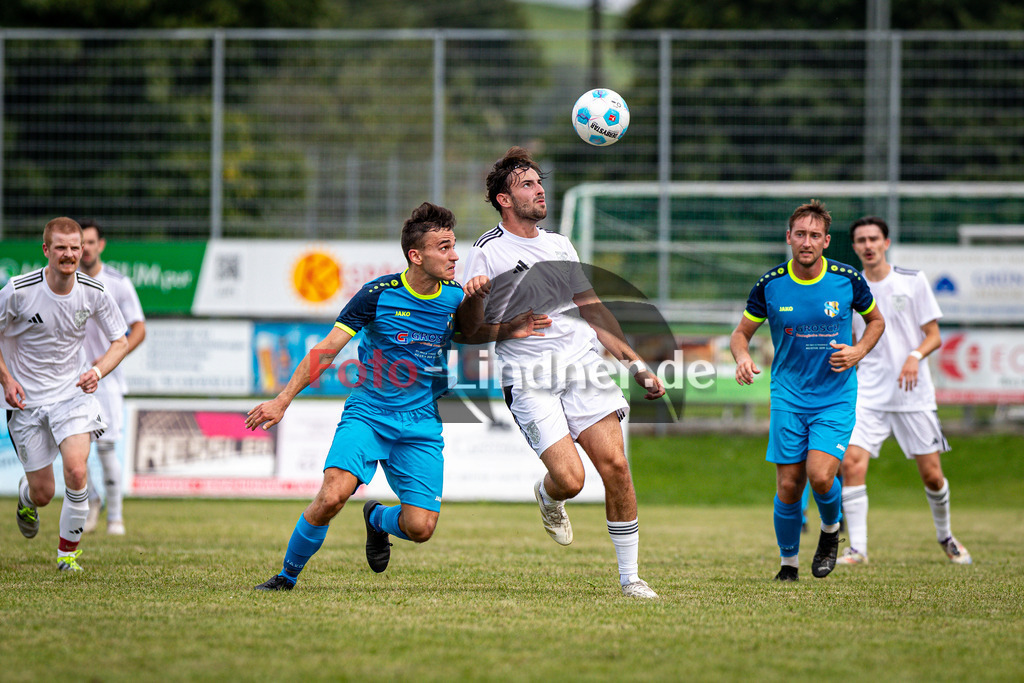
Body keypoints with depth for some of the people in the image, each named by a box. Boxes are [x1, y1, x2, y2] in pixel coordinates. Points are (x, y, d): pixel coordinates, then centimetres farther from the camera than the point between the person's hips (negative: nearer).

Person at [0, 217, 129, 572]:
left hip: (73, 392, 1)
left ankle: (68, 552, 0)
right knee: (43, 493, 3)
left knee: (76, 470, -22)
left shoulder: (94, 292, -9)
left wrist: (97, 371, -15)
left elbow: (120, 342, 3)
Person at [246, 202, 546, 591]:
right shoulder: (379, 294, -10)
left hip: (422, 425, 3)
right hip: (367, 414, -3)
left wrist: (478, 300, -3)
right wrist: (282, 401, -10)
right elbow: (326, 352, -5)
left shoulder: (456, 297, 1)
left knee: (420, 527, -11)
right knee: (333, 496, -26)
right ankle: (287, 576, -3)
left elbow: (480, 338, 20)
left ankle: (377, 520, 27)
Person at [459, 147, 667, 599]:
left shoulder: (559, 245, 18)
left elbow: (592, 309, 25)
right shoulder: (487, 253, -1)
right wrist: (470, 302, -23)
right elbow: (468, 332, 0)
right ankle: (547, 497, 23)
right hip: (529, 380, -5)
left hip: (582, 363, 5)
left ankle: (629, 578, 0)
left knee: (615, 465, -10)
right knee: (570, 479, -17)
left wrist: (635, 363, 20)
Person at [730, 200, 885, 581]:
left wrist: (857, 352, -6)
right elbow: (741, 332, 8)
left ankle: (831, 530, 13)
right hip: (788, 397, 1)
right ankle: (788, 563, 20)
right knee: (788, 486, -1)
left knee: (820, 476, -19)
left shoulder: (847, 280, -6)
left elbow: (875, 321, 13)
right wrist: (742, 357, -15)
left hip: (835, 397, -1)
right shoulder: (770, 285, -5)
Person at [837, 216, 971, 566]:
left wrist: (916, 357, -19)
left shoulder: (913, 281, -1)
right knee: (851, 462, -18)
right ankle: (857, 547, -13)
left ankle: (945, 536, 28)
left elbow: (934, 336, 0)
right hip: (868, 393, 1)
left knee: (931, 474, 1)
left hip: (914, 394, -1)